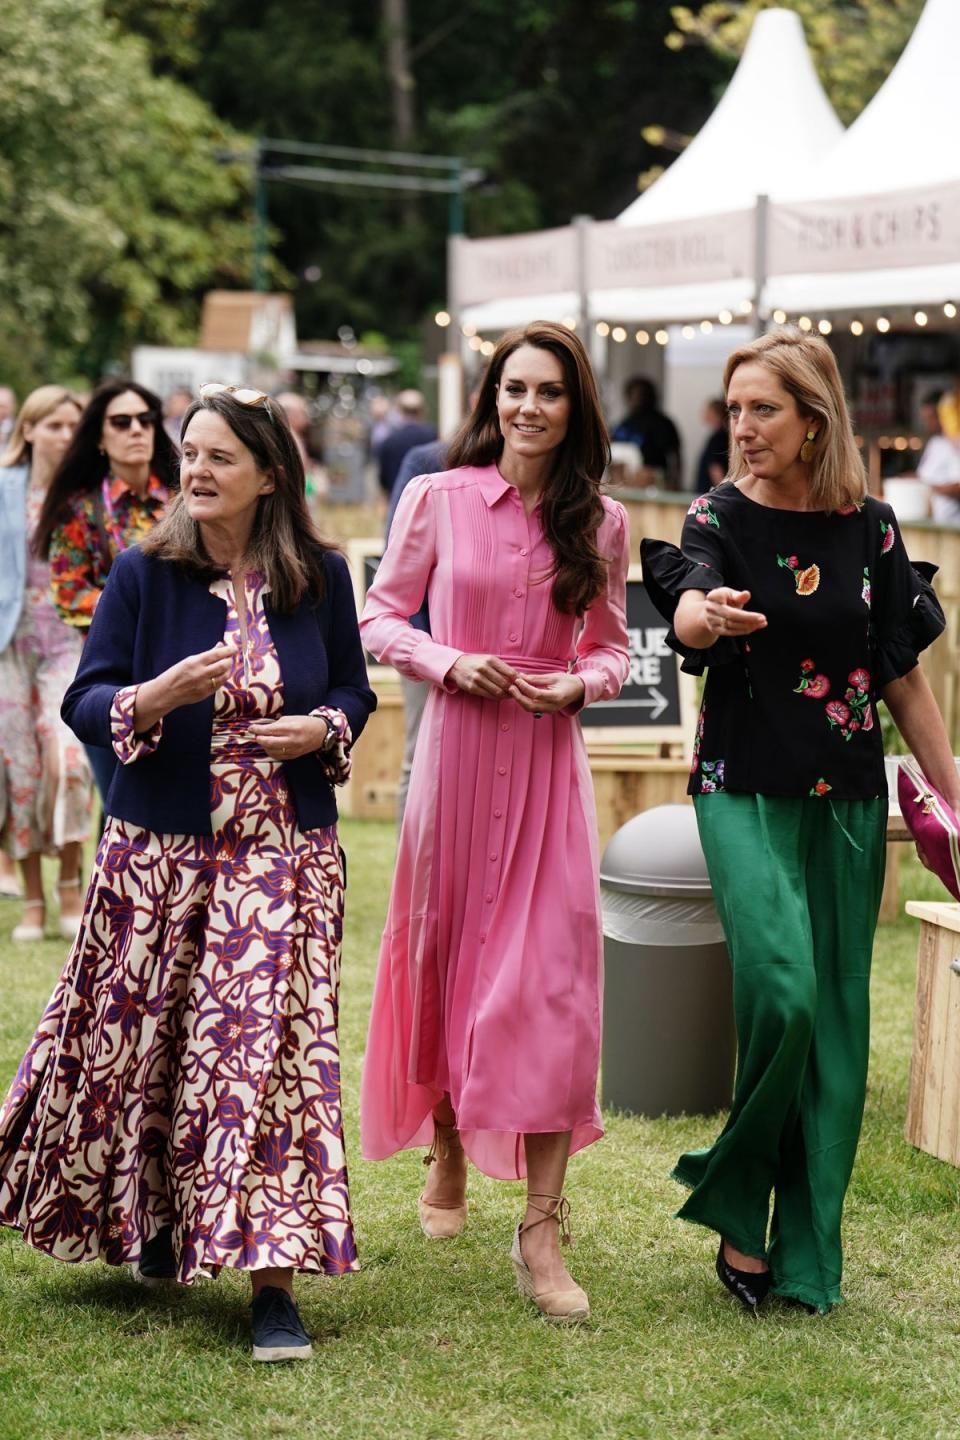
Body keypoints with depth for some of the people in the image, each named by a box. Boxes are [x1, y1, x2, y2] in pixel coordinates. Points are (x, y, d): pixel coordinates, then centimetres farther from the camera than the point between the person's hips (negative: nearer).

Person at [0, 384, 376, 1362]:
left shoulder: (319, 577, 1)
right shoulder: (142, 574, -4)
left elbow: (354, 688, 13)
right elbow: (84, 702, -4)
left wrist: (322, 728, -8)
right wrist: (157, 697, -23)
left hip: (285, 852, 0)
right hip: (159, 850, 0)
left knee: (271, 1042, -7)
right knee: (141, 1039, 8)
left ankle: (272, 1278, -4)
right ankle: (144, 1225, 33)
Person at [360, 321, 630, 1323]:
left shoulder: (600, 522, 5)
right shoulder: (438, 499, 1)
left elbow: (611, 645, 13)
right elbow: (380, 617, 6)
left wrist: (578, 684, -7)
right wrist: (448, 662, -11)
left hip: (549, 759, 0)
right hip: (455, 748, 0)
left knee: (555, 976, -8)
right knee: (443, 950, 10)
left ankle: (542, 1230, -4)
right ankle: (446, 1152, 36)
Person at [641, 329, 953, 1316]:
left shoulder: (869, 527, 3)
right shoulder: (720, 517, -3)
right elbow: (685, 612, -25)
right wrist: (706, 615, -49)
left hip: (847, 796, 3)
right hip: (745, 789, -3)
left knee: (837, 1014, 3)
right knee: (779, 991, -20)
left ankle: (806, 1254, 14)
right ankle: (737, 1210, 1)